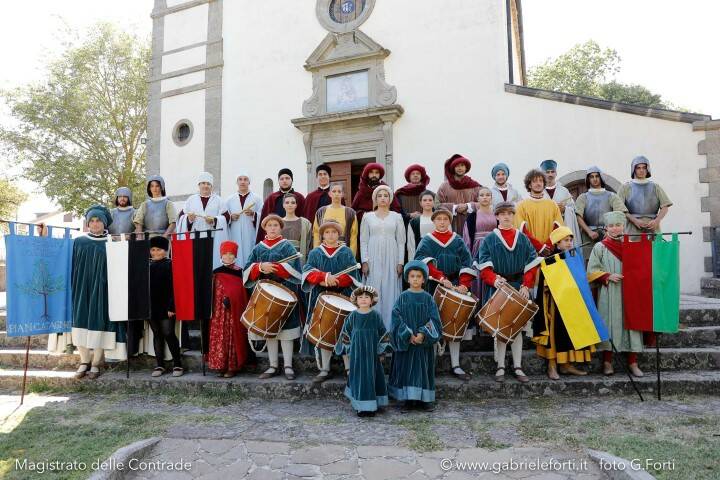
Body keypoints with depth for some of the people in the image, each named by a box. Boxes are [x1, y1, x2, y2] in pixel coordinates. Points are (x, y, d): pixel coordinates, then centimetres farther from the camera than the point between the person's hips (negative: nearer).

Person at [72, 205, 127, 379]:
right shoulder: (79, 242, 9)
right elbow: (73, 268, 10)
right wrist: (74, 288, 3)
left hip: (101, 291, -2)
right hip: (82, 290, 2)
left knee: (99, 324, -3)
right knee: (81, 322, 1)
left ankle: (96, 363, 7)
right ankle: (84, 361, 13)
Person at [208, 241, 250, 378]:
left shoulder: (240, 272, 1)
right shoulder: (216, 273, 7)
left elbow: (243, 293, 2)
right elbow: (212, 293, 8)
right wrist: (214, 308, 1)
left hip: (234, 311, -2)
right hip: (219, 312, 2)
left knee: (233, 337, 1)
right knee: (220, 337, 3)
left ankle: (232, 367, 9)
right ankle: (221, 366, 13)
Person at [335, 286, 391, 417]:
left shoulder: (375, 315, -1)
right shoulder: (353, 316, 0)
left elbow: (382, 334, 4)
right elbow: (346, 333, 6)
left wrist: (381, 350, 2)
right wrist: (345, 350, 6)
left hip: (372, 351, 0)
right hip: (357, 351, 0)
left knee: (371, 375, 2)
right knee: (359, 376, 2)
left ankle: (372, 406, 12)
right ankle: (361, 406, 10)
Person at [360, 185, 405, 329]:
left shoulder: (397, 217, 7)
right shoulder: (367, 217, 7)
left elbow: (401, 241, 5)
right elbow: (363, 241, 5)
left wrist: (400, 262, -2)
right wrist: (364, 261, -4)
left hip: (391, 259, 0)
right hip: (373, 259, 0)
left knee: (390, 291, 0)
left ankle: (390, 326, 8)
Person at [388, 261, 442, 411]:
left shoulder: (428, 298, 0)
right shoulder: (402, 298, 0)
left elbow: (434, 320, -5)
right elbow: (397, 319, -6)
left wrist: (423, 334, -18)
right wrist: (408, 335, -16)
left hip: (424, 342, 0)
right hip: (405, 342, 0)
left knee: (423, 368, 5)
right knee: (407, 368, 3)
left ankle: (426, 398, 15)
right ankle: (409, 398, 13)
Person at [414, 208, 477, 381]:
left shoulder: (458, 241, 11)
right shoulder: (427, 241, 5)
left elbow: (467, 264, 3)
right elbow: (424, 262, -12)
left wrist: (464, 284, -13)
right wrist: (442, 278, -24)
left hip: (455, 286, 2)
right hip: (434, 288, -1)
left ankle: (456, 366, 6)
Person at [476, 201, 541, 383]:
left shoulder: (523, 238, 9)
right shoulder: (490, 239, 3)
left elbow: (531, 263, 4)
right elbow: (483, 264, -5)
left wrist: (526, 285, -8)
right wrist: (493, 279, -23)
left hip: (519, 287, 2)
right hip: (498, 287, -1)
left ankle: (517, 367, 11)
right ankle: (500, 367, 8)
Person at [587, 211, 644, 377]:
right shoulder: (600, 247, 3)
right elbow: (592, 270, -1)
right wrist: (608, 276, -13)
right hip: (608, 294, -2)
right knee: (609, 323, -2)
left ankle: (632, 363, 9)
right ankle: (607, 362, 7)